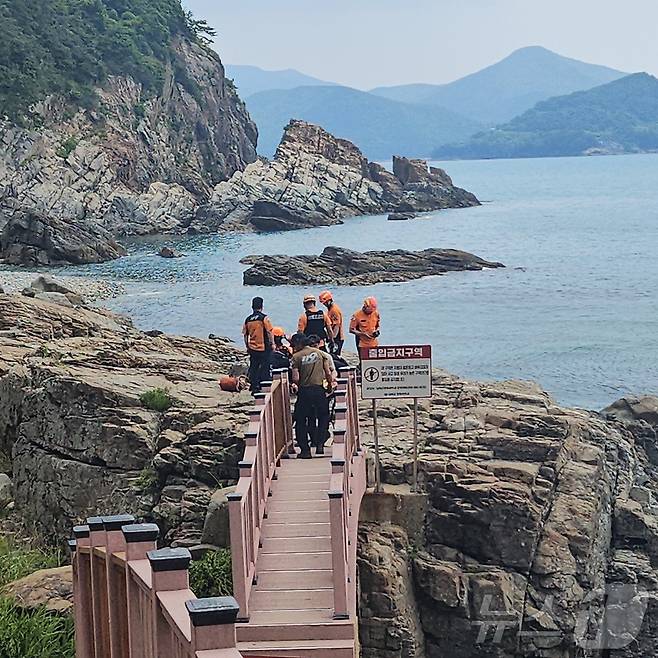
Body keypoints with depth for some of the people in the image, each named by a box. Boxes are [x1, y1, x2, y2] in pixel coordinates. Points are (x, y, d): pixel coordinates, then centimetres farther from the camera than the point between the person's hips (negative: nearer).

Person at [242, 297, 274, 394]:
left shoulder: (248, 320, 3)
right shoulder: (264, 318, -12)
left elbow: (245, 335, 10)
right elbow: (269, 332, -11)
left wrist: (247, 346, 21)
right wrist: (272, 344, 0)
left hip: (252, 349, 5)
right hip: (264, 348, -5)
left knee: (253, 368, 11)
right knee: (265, 368, 3)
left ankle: (254, 388, 13)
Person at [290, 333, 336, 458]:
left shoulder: (297, 357, -4)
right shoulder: (320, 353, 5)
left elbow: (295, 378, -10)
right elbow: (328, 373, 3)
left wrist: (296, 385, 10)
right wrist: (331, 383, 17)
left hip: (304, 391, -2)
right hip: (319, 389, 2)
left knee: (301, 421, 9)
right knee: (323, 417, 20)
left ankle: (305, 450, 6)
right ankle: (320, 444, 7)